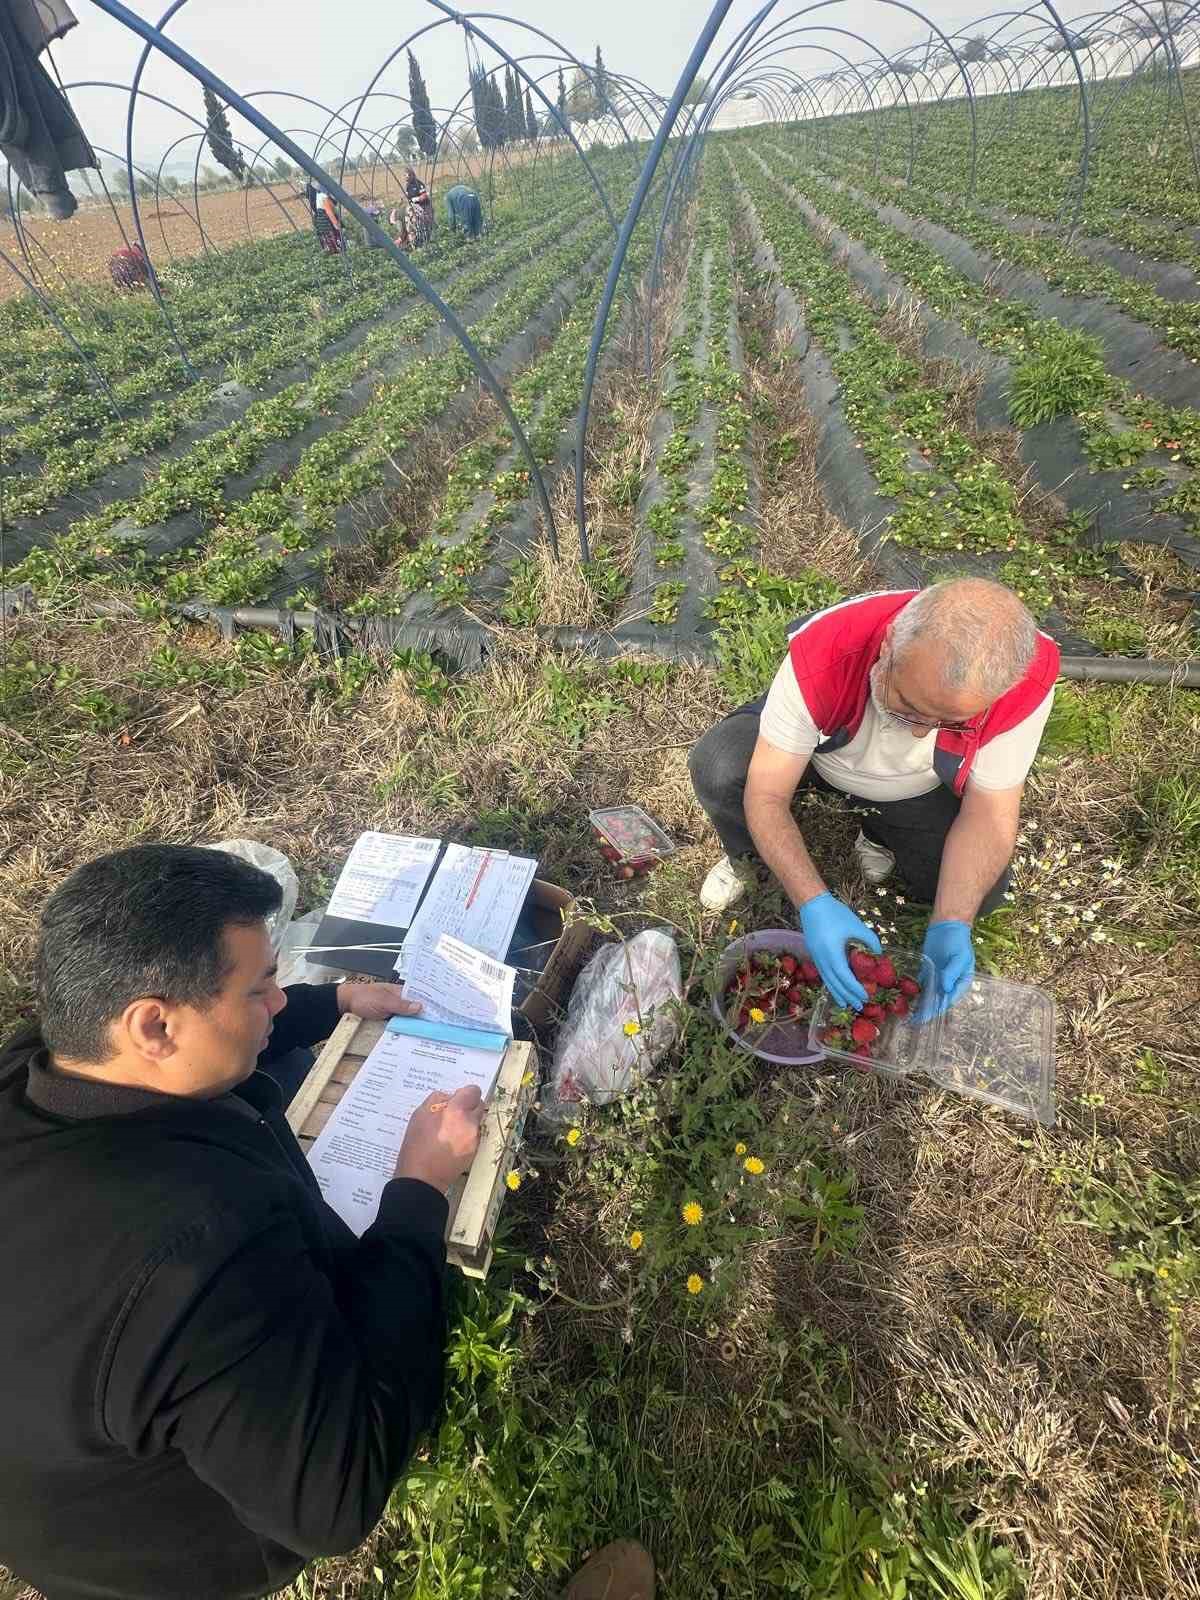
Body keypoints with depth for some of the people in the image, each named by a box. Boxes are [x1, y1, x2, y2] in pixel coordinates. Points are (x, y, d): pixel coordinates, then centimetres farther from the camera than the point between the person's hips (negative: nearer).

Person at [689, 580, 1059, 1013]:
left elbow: (989, 812, -21)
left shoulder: (1026, 683, -33)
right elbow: (766, 795, -32)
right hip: (817, 749, -1)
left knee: (982, 890, -18)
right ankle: (747, 857, 5)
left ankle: (880, 837, 14)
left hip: (918, 791, 2)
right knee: (717, 767, -30)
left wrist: (951, 925, -34)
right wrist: (813, 903, -44)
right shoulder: (822, 653, -39)